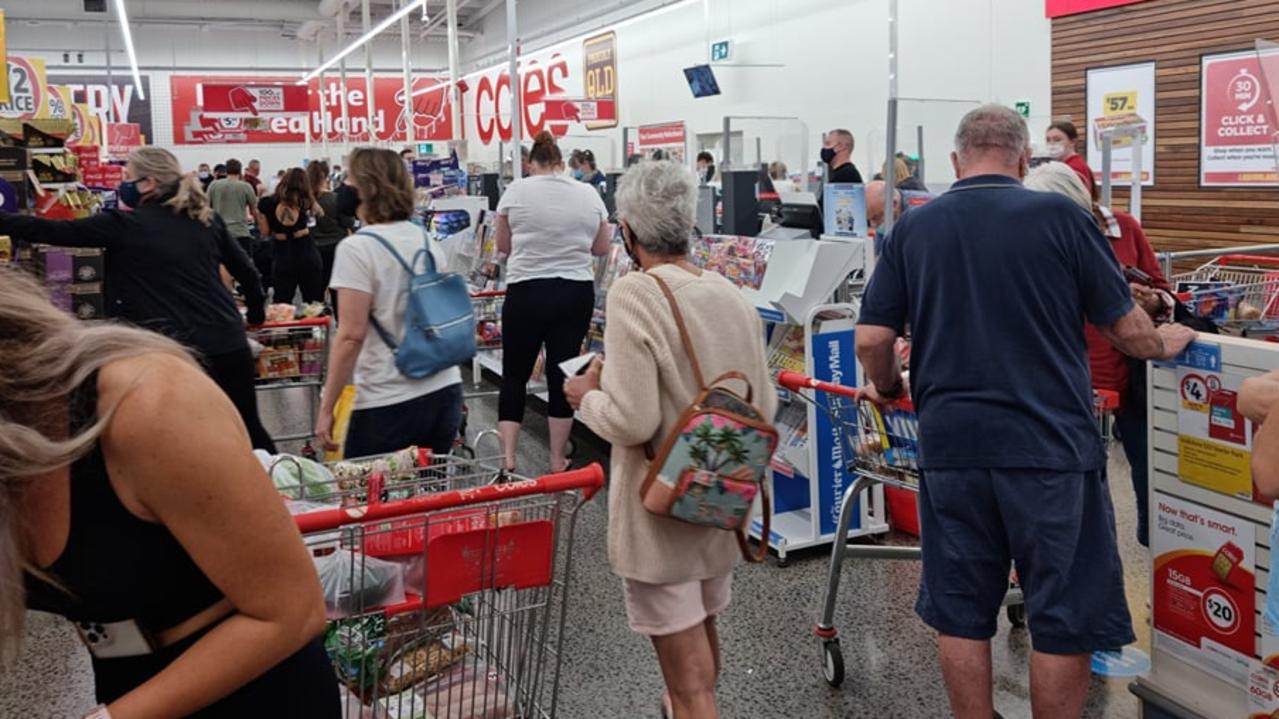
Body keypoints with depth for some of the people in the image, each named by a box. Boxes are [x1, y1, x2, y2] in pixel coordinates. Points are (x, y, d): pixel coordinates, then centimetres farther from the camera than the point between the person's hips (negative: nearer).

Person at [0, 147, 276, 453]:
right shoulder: (207, 220, 11)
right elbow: (246, 271, 17)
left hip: (178, 351, -5)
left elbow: (51, 231, 0)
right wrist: (257, 315, 31)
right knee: (249, 429, 15)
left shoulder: (126, 225, -2)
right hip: (230, 343, 5)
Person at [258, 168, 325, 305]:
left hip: (282, 257, 0)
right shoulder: (304, 202, -7)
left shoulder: (266, 203, -6)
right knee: (314, 304, 9)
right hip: (307, 255, 0)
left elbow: (265, 233, 1)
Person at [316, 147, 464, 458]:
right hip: (444, 391, 6)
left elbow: (351, 336, -15)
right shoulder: (426, 240, 8)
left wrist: (326, 408, -9)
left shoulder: (357, 248, -11)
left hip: (389, 404, -6)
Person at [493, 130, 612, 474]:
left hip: (526, 293, -2)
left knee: (514, 375, 10)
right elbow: (601, 248, 12)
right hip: (577, 293, 2)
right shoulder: (589, 194, 2)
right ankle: (558, 461, 16)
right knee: (562, 374, 9)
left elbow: (503, 246, 6)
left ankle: (507, 459, 5)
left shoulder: (517, 191, -3)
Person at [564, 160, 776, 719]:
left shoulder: (635, 295, -20)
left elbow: (631, 421, -24)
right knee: (703, 636, 29)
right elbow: (763, 407, 6)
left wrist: (587, 397, -4)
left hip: (662, 510, -7)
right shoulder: (731, 295, -1)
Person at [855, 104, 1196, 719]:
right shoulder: (1059, 216, -4)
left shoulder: (913, 228, 3)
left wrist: (886, 388, 22)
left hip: (950, 445, 3)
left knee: (960, 613, 14)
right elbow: (1128, 330, 1)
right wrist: (1166, 343, 23)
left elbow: (871, 340, 1)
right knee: (1064, 619, 10)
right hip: (1050, 446, -2)